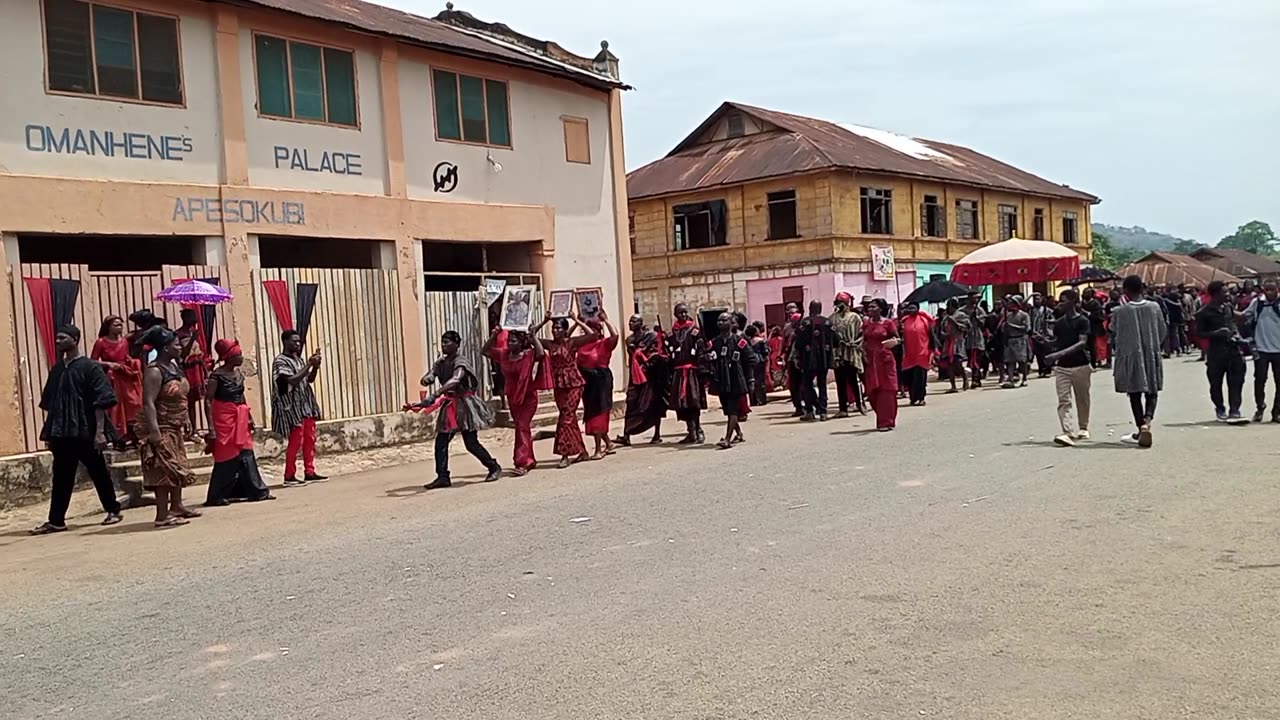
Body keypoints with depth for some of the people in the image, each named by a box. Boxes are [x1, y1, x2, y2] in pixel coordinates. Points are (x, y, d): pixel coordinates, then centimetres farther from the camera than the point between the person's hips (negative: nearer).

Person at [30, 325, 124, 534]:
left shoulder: (90, 368, -7)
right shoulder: (56, 369, 11)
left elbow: (100, 402, -11)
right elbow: (49, 403, 17)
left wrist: (100, 431, -17)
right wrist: (48, 433, 15)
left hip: (85, 433, -5)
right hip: (61, 434, 5)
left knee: (98, 473, 6)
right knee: (61, 477, 7)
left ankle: (113, 510, 20)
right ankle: (56, 521, 10)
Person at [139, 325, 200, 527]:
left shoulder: (174, 366, 10)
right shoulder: (154, 371, -19)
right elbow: (148, 403, -25)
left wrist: (186, 420, 16)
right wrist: (154, 431, -30)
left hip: (176, 428, 10)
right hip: (162, 429, -10)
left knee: (177, 468, 16)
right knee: (165, 470, -10)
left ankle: (176, 506, 27)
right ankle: (162, 515, -10)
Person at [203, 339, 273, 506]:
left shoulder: (238, 373, 9)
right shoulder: (217, 376, -13)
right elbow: (208, 401, -14)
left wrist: (249, 417, 15)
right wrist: (211, 426, -18)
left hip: (240, 418, 7)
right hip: (224, 418, -7)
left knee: (246, 455, 7)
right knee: (227, 457, -3)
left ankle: (257, 490, 11)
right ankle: (217, 496, 7)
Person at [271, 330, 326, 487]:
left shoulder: (298, 359, 13)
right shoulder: (280, 361, -12)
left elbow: (310, 379, 15)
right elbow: (293, 380, -24)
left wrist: (315, 366, -3)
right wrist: (309, 364, -21)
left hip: (306, 405, 8)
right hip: (293, 407, -8)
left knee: (310, 439, 8)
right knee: (295, 441, -6)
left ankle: (309, 472, 14)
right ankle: (289, 476, 0)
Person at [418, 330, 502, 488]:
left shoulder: (460, 362, -16)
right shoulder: (441, 363, 7)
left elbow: (454, 380, -35)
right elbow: (427, 378, -3)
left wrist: (434, 395, -46)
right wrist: (427, 380, -29)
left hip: (464, 405, -7)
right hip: (449, 405, 7)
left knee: (471, 443, -5)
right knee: (441, 442, -1)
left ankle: (494, 468, 13)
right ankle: (443, 477, 3)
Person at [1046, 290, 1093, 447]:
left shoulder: (1082, 321, -7)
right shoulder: (1058, 323, 9)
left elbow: (1082, 343, -19)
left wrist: (1061, 353, -29)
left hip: (1080, 366, -3)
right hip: (1062, 367, 3)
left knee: (1082, 399, 11)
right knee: (1063, 401, -10)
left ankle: (1083, 428, 30)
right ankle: (1068, 433, -18)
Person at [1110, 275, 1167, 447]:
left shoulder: (1120, 312, -13)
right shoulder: (1154, 308, -3)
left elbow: (1114, 334, -2)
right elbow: (1163, 331, 7)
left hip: (1130, 356, -2)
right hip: (1152, 355, 2)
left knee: (1135, 393, 8)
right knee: (1152, 391, 11)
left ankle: (1141, 428, 8)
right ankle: (1147, 419, -15)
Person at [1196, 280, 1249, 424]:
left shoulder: (1229, 307, 9)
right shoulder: (1204, 313, -8)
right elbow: (1198, 332, -6)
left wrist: (1237, 335, 5)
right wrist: (1216, 333, -20)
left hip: (1233, 349, 5)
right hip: (1216, 352, -5)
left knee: (1236, 382, -2)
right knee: (1216, 384, 4)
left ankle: (1234, 411, -1)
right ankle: (1220, 410, 21)